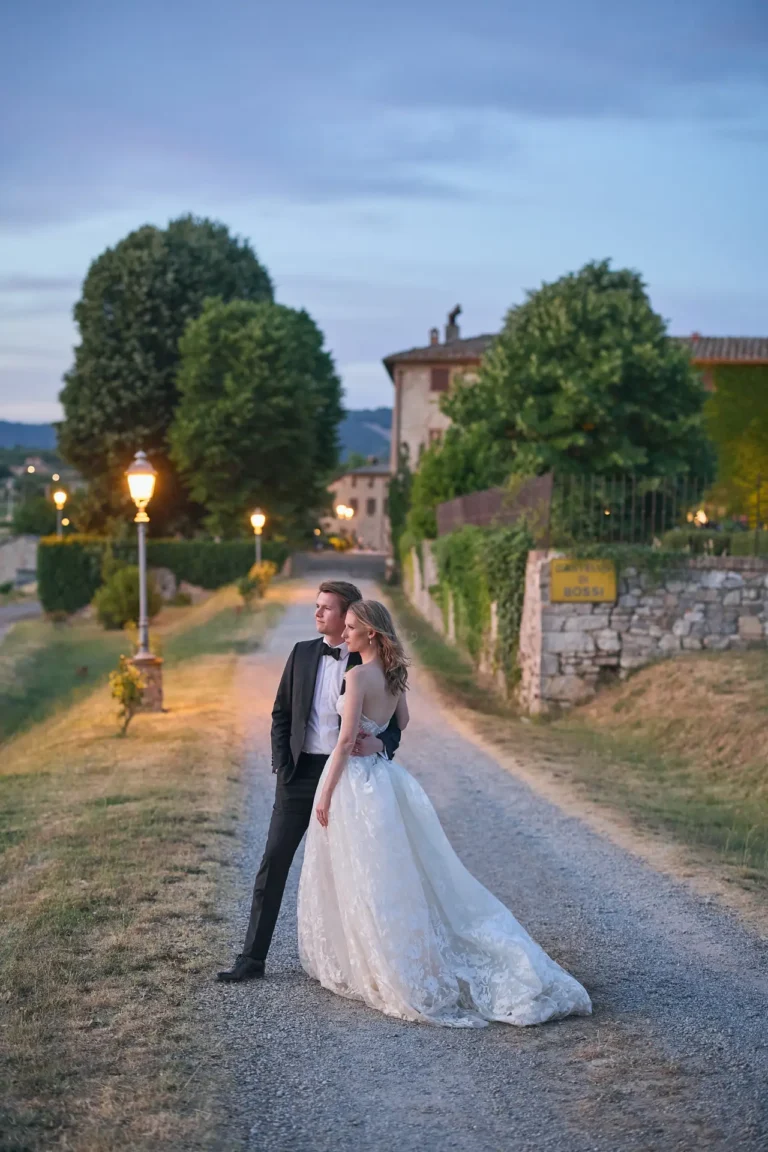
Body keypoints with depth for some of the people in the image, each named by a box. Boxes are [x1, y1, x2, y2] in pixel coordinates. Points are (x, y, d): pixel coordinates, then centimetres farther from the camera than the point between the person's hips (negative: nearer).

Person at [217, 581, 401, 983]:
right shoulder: (302, 653, 5)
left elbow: (393, 728, -2)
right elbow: (281, 713, 10)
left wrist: (377, 745, -24)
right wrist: (282, 766, 0)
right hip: (300, 772, 3)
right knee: (273, 861, 1)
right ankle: (252, 957, 6)